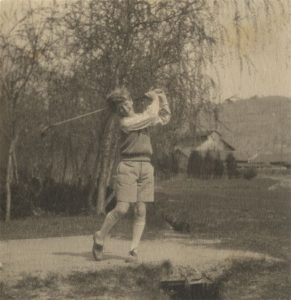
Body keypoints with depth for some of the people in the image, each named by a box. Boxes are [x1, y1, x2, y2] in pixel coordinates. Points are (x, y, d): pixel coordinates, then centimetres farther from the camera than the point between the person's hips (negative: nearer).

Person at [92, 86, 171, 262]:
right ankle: (100, 238, 9)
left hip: (146, 166, 6)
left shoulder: (142, 118, 17)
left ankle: (134, 250, 4)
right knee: (122, 209, -12)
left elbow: (165, 118, 29)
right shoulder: (125, 122, -7)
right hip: (128, 166, -6)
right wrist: (155, 99, 8)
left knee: (141, 211, 0)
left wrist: (162, 97, 21)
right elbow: (151, 115, -9)